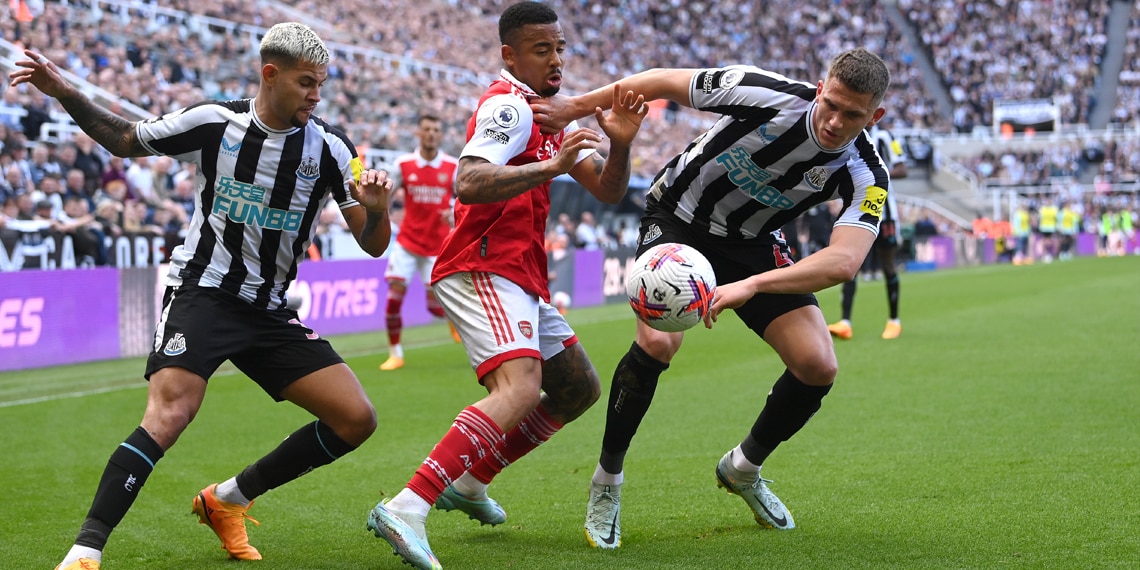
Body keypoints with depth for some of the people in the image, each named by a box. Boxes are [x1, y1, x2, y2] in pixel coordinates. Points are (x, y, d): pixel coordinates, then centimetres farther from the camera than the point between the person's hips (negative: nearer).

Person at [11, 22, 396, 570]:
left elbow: (372, 245, -4)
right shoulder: (213, 122, -6)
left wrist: (376, 208, -26)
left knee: (356, 419, -3)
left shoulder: (330, 148, -4)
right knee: (170, 411, -28)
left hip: (270, 313, 4)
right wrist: (66, 94, -2)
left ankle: (227, 500, 13)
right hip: (202, 292, -4)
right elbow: (125, 140, 11)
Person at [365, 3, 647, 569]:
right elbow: (466, 184, -27)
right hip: (483, 269, -10)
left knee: (579, 389, 18)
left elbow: (608, 191, 17)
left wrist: (619, 144, -3)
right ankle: (405, 509, -38)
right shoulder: (508, 106, -11)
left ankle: (468, 481, 24)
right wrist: (551, 166, -35)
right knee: (520, 390, -29)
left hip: (520, 277, 10)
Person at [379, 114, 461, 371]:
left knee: (435, 306, -1)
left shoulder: (453, 166, -4)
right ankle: (395, 353, 3)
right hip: (407, 241, 1)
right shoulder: (403, 164, -3)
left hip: (437, 245, -1)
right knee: (395, 294, -11)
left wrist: (454, 212, -18)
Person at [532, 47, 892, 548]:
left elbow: (844, 262, -38)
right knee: (658, 341, -28)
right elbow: (662, 81, -17)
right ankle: (606, 482, -6)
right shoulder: (769, 95, -29)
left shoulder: (866, 177, -23)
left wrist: (751, 285, -52)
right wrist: (572, 107, -13)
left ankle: (743, 469, 19)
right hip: (679, 217, -3)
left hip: (753, 243, 3)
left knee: (817, 366, -11)